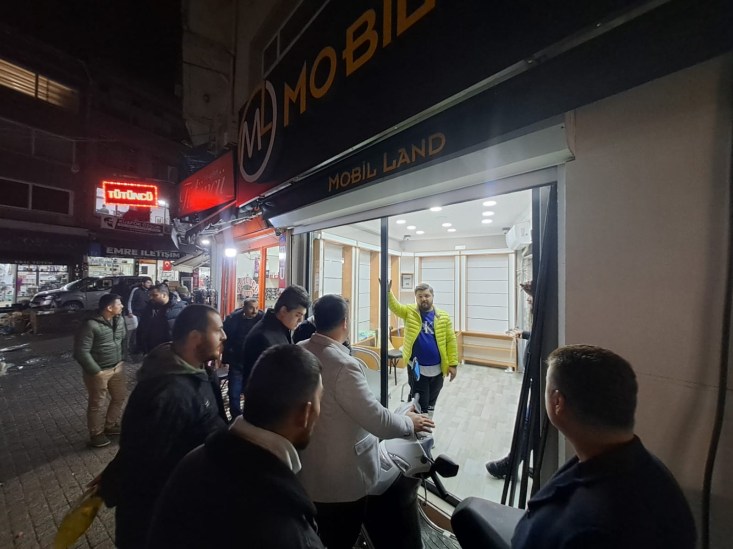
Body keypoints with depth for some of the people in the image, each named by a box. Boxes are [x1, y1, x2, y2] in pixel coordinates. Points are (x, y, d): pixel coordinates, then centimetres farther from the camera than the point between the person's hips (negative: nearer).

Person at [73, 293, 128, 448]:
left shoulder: (119, 320, -3)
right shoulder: (90, 325, -23)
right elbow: (81, 352, -20)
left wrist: (120, 359, 7)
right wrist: (96, 371, -18)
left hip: (117, 367, 6)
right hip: (98, 371, -6)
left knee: (120, 396, 19)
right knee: (97, 404, 12)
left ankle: (110, 425, 41)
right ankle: (96, 434, 33)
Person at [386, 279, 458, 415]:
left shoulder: (443, 317, -1)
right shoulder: (409, 312, -3)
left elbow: (450, 341, 0)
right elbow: (394, 306, -20)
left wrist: (453, 364, -4)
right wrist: (387, 291, -38)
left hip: (437, 368, 3)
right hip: (417, 368, -2)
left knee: (431, 403, 21)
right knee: (420, 403, 7)